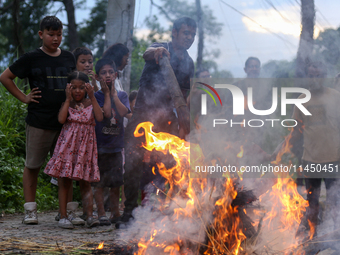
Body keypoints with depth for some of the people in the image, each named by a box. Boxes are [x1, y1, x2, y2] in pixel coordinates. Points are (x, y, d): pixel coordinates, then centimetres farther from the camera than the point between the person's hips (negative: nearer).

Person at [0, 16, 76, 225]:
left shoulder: (69, 58, 10)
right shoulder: (32, 58, -1)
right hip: (38, 122, -3)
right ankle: (30, 210, 9)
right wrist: (24, 97, -1)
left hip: (64, 122, 3)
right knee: (33, 166, 4)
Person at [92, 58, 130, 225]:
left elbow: (123, 112, -12)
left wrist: (113, 93, -11)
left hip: (115, 146, 3)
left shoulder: (122, 95, 9)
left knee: (115, 183, 10)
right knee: (99, 182, -1)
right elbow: (101, 115, -11)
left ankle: (115, 213, 21)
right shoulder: (95, 96, -1)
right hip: (99, 145, -3)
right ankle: (101, 214, 5)